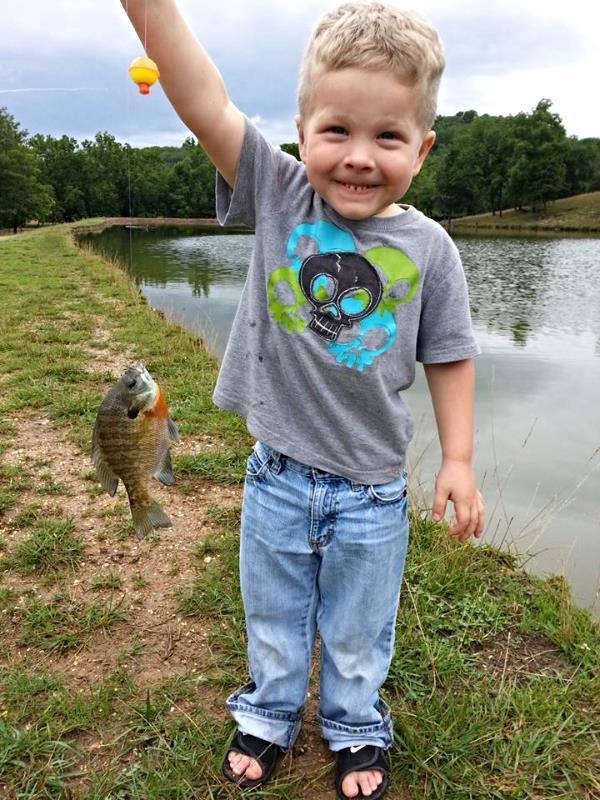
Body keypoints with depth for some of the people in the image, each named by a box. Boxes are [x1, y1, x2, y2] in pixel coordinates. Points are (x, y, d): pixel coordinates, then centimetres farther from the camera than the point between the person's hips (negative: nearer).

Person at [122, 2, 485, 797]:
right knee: (273, 621, 24)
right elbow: (204, 100, -21)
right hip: (277, 476, 1)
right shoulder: (280, 195, -10)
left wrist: (458, 458, -1)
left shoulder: (427, 248, -10)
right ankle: (268, 714, 52)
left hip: (370, 491, 0)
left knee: (357, 635, 21)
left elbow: (449, 357, -1)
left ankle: (357, 730, 50)